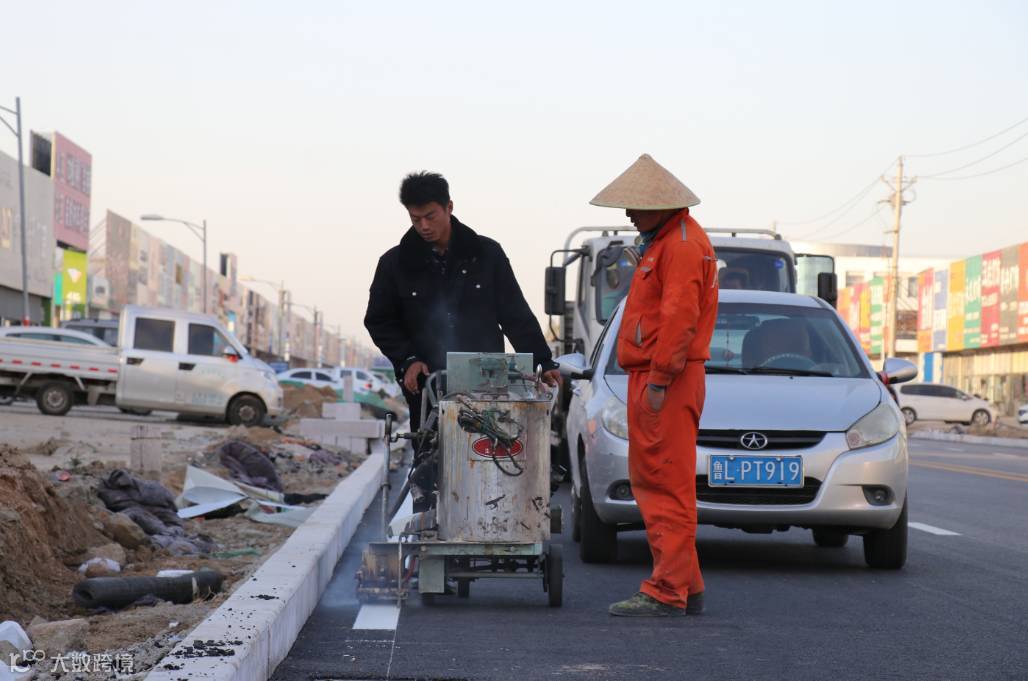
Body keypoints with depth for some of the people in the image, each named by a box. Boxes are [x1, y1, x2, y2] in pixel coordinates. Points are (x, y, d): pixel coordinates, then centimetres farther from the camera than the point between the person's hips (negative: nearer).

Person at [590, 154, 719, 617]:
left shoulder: (682, 245, -14)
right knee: (649, 480, 13)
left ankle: (668, 593, -9)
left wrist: (659, 379, -22)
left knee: (667, 486, -10)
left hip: (666, 384, -11)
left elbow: (679, 319, -22)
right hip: (650, 376, 11)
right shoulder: (661, 240, 20)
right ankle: (686, 588, 18)